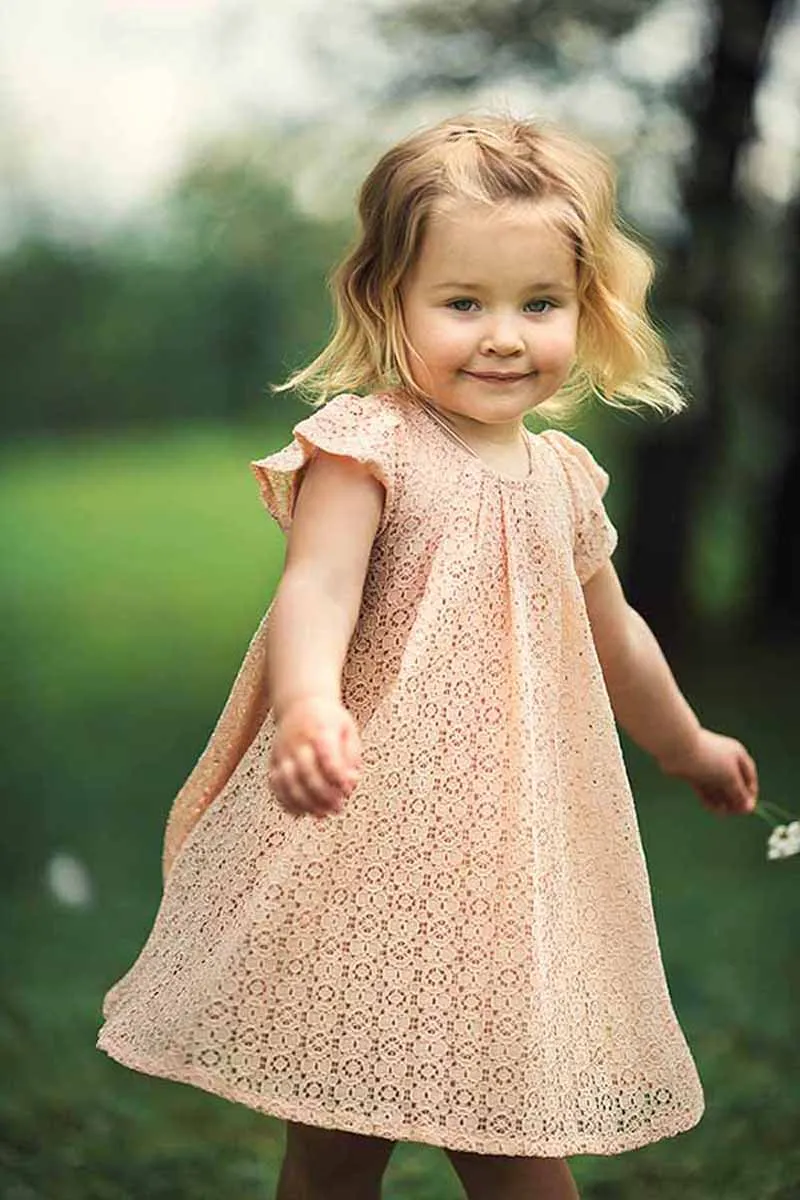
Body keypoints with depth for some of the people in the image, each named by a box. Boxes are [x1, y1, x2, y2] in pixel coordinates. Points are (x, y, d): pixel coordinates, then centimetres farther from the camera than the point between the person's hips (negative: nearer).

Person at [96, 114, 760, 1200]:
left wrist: (688, 748, 41)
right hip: (369, 846, -6)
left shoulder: (563, 475, 10)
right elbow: (315, 590, -26)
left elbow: (610, 632, 27)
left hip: (510, 852, 6)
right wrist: (309, 705, -48)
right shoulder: (369, 445, -10)